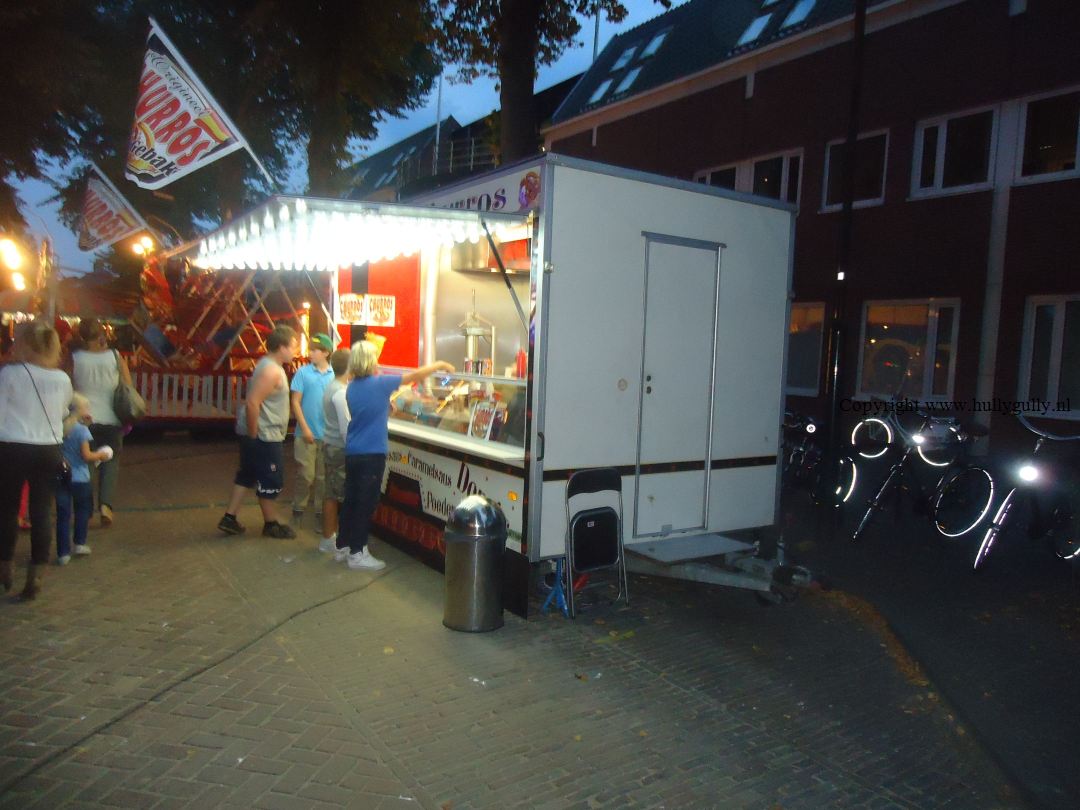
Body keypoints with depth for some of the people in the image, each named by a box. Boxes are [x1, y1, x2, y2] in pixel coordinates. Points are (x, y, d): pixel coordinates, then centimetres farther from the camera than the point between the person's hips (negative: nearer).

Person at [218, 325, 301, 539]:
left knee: (247, 476, 17)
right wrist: (253, 434, -20)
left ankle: (229, 518, 24)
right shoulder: (271, 370, -21)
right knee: (271, 482, 3)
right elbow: (252, 403, -28)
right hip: (266, 437, -10)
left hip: (263, 435, 10)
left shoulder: (271, 365, 11)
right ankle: (271, 525, 16)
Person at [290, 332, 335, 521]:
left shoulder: (334, 375, 1)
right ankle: (299, 506, 20)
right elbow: (295, 402, -3)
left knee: (323, 475, 9)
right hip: (307, 433, -2)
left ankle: (321, 509, 20)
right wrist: (305, 428, -8)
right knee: (306, 474, 3)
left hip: (328, 434, 2)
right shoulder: (303, 372, -4)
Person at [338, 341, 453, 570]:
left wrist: (388, 407, 24)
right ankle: (357, 553, 6)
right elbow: (414, 375, -5)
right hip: (372, 454, -7)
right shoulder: (380, 383, -12)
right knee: (366, 503, 0)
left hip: (352, 452, 7)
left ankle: (342, 547, 24)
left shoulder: (351, 388, 7)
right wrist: (440, 365, 7)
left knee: (351, 500, 15)